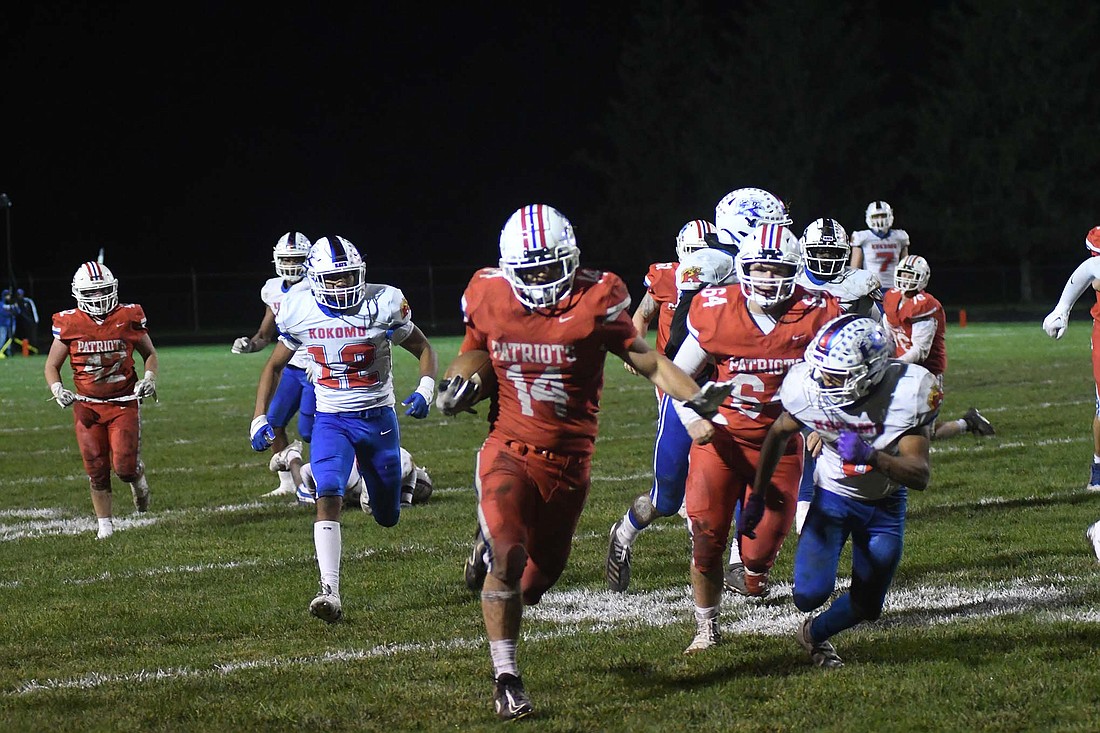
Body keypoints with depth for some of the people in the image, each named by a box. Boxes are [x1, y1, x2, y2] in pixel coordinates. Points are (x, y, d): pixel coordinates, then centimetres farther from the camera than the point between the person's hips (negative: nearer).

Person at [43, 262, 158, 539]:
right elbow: (52, 365, 5)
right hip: (87, 406, 1)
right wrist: (57, 390, -13)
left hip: (124, 402, -1)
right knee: (97, 470, 1)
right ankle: (105, 524, 18)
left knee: (125, 465, -11)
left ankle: (138, 480, 26)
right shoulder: (69, 324, -6)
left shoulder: (128, 318, -6)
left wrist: (149, 378, -8)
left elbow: (149, 353, 10)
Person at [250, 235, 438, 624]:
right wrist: (259, 419, 0)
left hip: (378, 417, 0)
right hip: (331, 420, 0)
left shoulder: (383, 306, -13)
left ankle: (389, 479, 51)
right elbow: (275, 365, 9)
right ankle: (330, 592, -28)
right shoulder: (301, 312, -7)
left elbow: (423, 349, 1)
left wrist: (425, 389, -18)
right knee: (328, 499, -24)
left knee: (387, 518, 12)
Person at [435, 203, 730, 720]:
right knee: (507, 558, -18)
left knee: (544, 567, 16)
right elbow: (474, 357, 12)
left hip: (569, 459, 1)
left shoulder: (596, 302, -13)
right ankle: (506, 679, -9)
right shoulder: (489, 300, -7)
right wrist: (459, 389, -10)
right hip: (508, 451, -1)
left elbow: (649, 361, -7)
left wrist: (694, 398, -22)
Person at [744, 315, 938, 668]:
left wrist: (870, 457, -51)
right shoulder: (808, 387, -25)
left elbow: (920, 475, -32)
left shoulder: (906, 393, -32)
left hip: (885, 505, 0)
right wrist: (756, 497, 5)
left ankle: (814, 634, 41)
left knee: (867, 606, 9)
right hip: (832, 496, 0)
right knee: (810, 595, -19)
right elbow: (779, 433, -1)